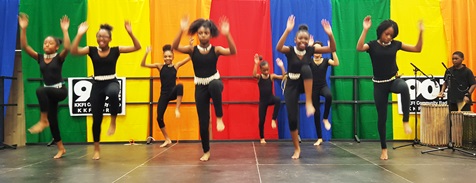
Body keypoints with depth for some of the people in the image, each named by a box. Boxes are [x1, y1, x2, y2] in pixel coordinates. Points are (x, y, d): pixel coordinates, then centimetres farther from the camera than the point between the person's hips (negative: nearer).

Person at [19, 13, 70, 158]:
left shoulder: (59, 58, -7)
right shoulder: (40, 57, 5)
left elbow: (67, 48, -28)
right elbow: (25, 47, -6)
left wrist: (65, 30, -30)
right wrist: (23, 29, -15)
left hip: (60, 90, -6)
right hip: (48, 92, 6)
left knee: (41, 91, -37)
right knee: (52, 120, 8)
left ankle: (43, 120, -24)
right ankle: (61, 148, 21)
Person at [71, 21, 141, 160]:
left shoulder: (115, 50, 1)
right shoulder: (91, 50, 3)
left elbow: (137, 47, -6)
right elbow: (73, 51, -13)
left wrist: (130, 33, -18)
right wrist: (79, 35, -20)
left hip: (112, 82, -2)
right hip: (97, 85, 2)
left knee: (113, 93, -42)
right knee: (96, 119, 5)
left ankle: (113, 122, -17)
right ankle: (96, 149, 24)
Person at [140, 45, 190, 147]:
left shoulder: (176, 66, 2)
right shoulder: (160, 66, 2)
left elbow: (189, 58, -5)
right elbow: (143, 65, -4)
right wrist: (146, 53, -19)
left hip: (173, 93, -2)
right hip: (164, 94, 2)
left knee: (179, 86, -37)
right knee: (159, 118, -1)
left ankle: (177, 109, -24)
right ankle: (167, 139, 18)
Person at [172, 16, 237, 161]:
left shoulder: (215, 50, -5)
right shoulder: (192, 50, -3)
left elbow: (233, 51, -22)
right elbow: (175, 47, -19)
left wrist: (227, 34, -34)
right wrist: (181, 31, -32)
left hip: (214, 81, -2)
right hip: (200, 87, 2)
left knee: (214, 85, -42)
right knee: (203, 120, 4)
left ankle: (219, 117, -24)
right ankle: (206, 151, 21)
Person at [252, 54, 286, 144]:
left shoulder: (272, 76, -3)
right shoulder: (259, 77, -6)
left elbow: (284, 77, -13)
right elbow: (254, 75, -30)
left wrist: (281, 66, -21)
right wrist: (256, 64, -36)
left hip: (271, 98, 0)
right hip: (262, 100, 0)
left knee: (278, 100, -37)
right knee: (262, 120, 3)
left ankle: (273, 119, -22)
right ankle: (262, 138, 24)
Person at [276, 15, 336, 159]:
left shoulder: (310, 50, -4)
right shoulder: (290, 51, -11)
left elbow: (332, 49, -9)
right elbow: (278, 47, -35)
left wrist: (330, 35, -27)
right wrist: (288, 30, -45)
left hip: (304, 85, 1)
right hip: (292, 85, -1)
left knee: (306, 68, -34)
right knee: (292, 118, -2)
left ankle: (309, 102, -31)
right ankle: (297, 148, 17)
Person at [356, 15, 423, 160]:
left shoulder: (395, 44, 2)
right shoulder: (372, 45, -6)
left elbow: (417, 49, 4)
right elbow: (359, 48, -28)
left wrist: (421, 32, -7)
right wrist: (365, 30, -32)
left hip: (394, 80, 1)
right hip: (379, 84, -1)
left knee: (404, 87, -39)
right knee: (382, 118, 4)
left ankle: (406, 121, -27)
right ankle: (384, 149, 19)